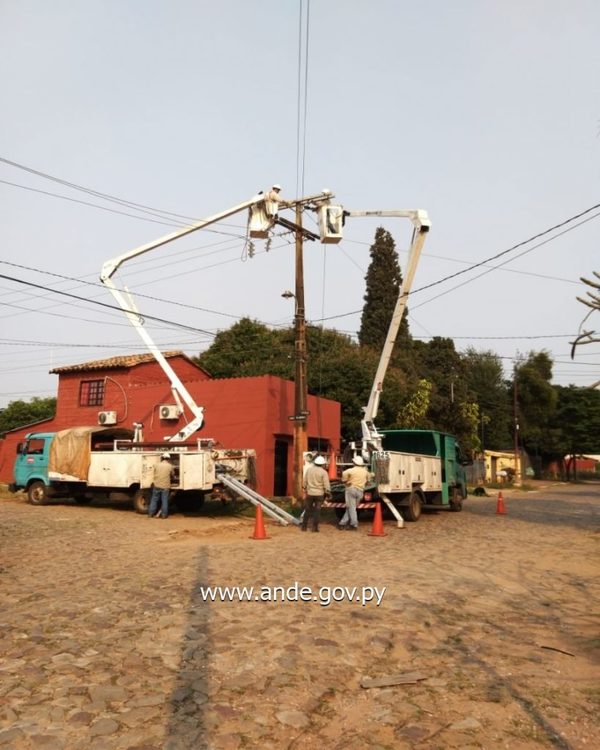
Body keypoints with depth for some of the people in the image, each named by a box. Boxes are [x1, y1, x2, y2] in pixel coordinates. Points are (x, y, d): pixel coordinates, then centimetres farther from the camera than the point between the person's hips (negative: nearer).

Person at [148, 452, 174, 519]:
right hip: (165, 486, -2)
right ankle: (164, 514, 5)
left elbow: (155, 474, 9)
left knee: (154, 500, 11)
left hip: (157, 485, 2)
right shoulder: (170, 466, -2)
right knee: (164, 500, 4)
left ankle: (151, 513, 14)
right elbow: (172, 475, 11)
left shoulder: (157, 465, 2)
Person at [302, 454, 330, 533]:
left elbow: (305, 481, 8)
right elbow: (326, 485, -10)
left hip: (310, 493, 3)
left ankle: (304, 526, 15)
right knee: (317, 511, 5)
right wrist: (328, 493, 1)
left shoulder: (309, 469, 0)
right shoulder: (323, 472, -11)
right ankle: (314, 527, 5)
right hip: (319, 493, -3)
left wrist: (305, 489, 21)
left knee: (307, 510, 12)